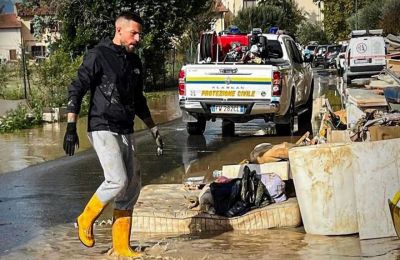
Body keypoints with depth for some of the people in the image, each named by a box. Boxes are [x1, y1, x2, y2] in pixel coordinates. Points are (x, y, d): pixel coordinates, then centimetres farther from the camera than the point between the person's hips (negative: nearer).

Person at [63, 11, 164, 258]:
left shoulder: (135, 61, 15)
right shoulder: (98, 55, -6)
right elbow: (76, 90, -10)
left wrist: (154, 130, 25)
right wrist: (71, 127, -19)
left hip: (126, 131, 7)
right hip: (102, 129, -7)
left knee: (132, 187, 3)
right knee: (118, 180, -20)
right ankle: (86, 220, 6)